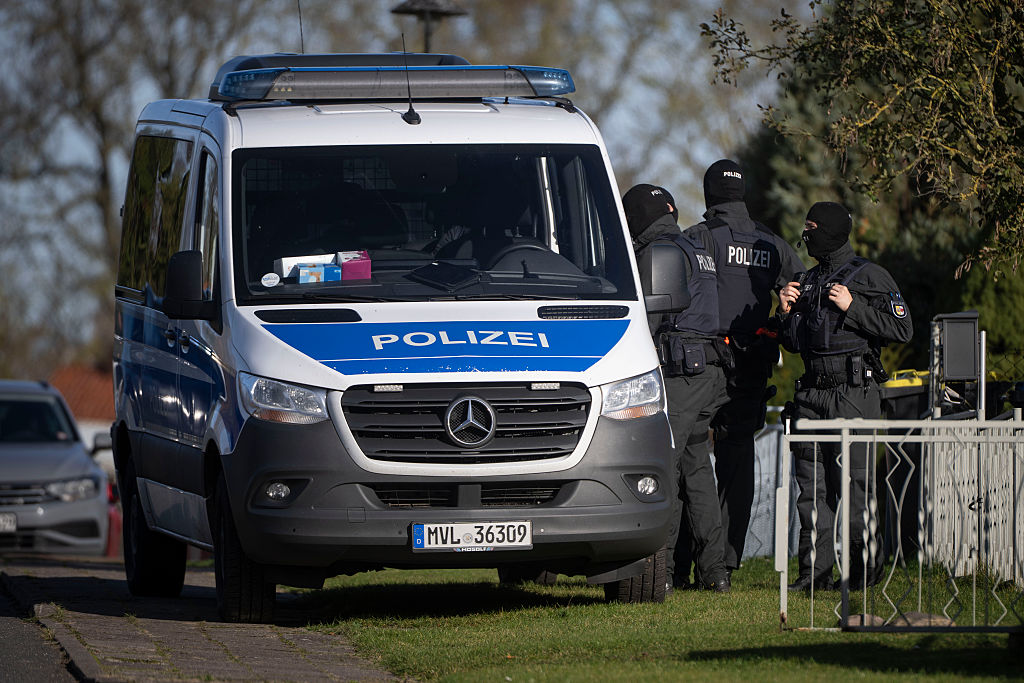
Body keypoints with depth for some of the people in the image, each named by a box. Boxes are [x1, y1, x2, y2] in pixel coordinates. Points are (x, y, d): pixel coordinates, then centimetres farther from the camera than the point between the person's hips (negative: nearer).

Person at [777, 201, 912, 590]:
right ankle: (816, 569, 4)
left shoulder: (871, 277, 0)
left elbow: (901, 328, -9)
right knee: (811, 485, 2)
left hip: (854, 393, -6)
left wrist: (851, 308, -14)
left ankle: (864, 566, 1)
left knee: (851, 483, -8)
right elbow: (794, 343, 25)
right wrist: (787, 313, 6)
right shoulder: (808, 283, 19)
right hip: (812, 393, 6)